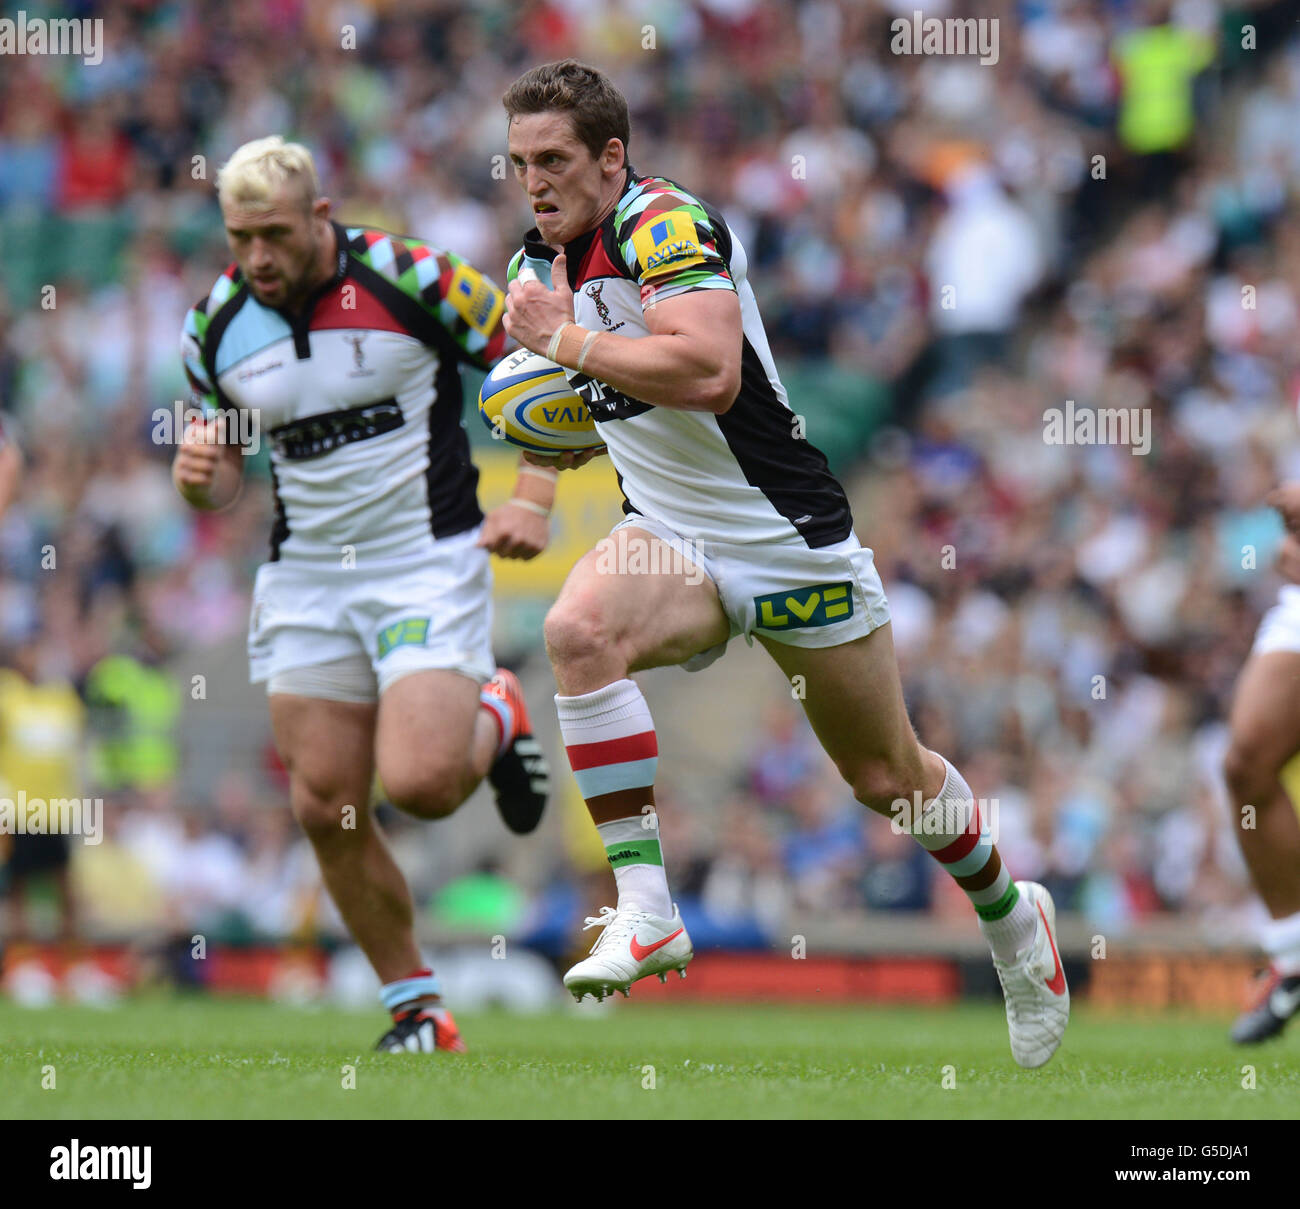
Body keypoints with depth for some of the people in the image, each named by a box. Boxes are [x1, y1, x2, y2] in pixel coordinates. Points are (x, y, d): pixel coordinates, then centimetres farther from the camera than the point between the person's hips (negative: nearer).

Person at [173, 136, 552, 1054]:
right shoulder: (218, 326, 1)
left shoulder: (416, 281, -12)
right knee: (326, 807, -2)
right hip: (305, 582, 4)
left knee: (419, 784, -19)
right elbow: (225, 475, 13)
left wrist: (534, 502, -13)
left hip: (430, 560, -4)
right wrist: (199, 475, -12)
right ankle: (418, 1011, 14)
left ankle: (496, 720, 17)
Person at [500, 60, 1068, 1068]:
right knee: (578, 628, -29)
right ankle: (645, 912, -29)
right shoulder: (536, 266, 6)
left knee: (890, 778, 9)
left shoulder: (666, 225, -20)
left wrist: (569, 341, -28)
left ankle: (1011, 914, 39)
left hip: (790, 538, -6)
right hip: (669, 538, 6)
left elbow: (708, 373, -36)